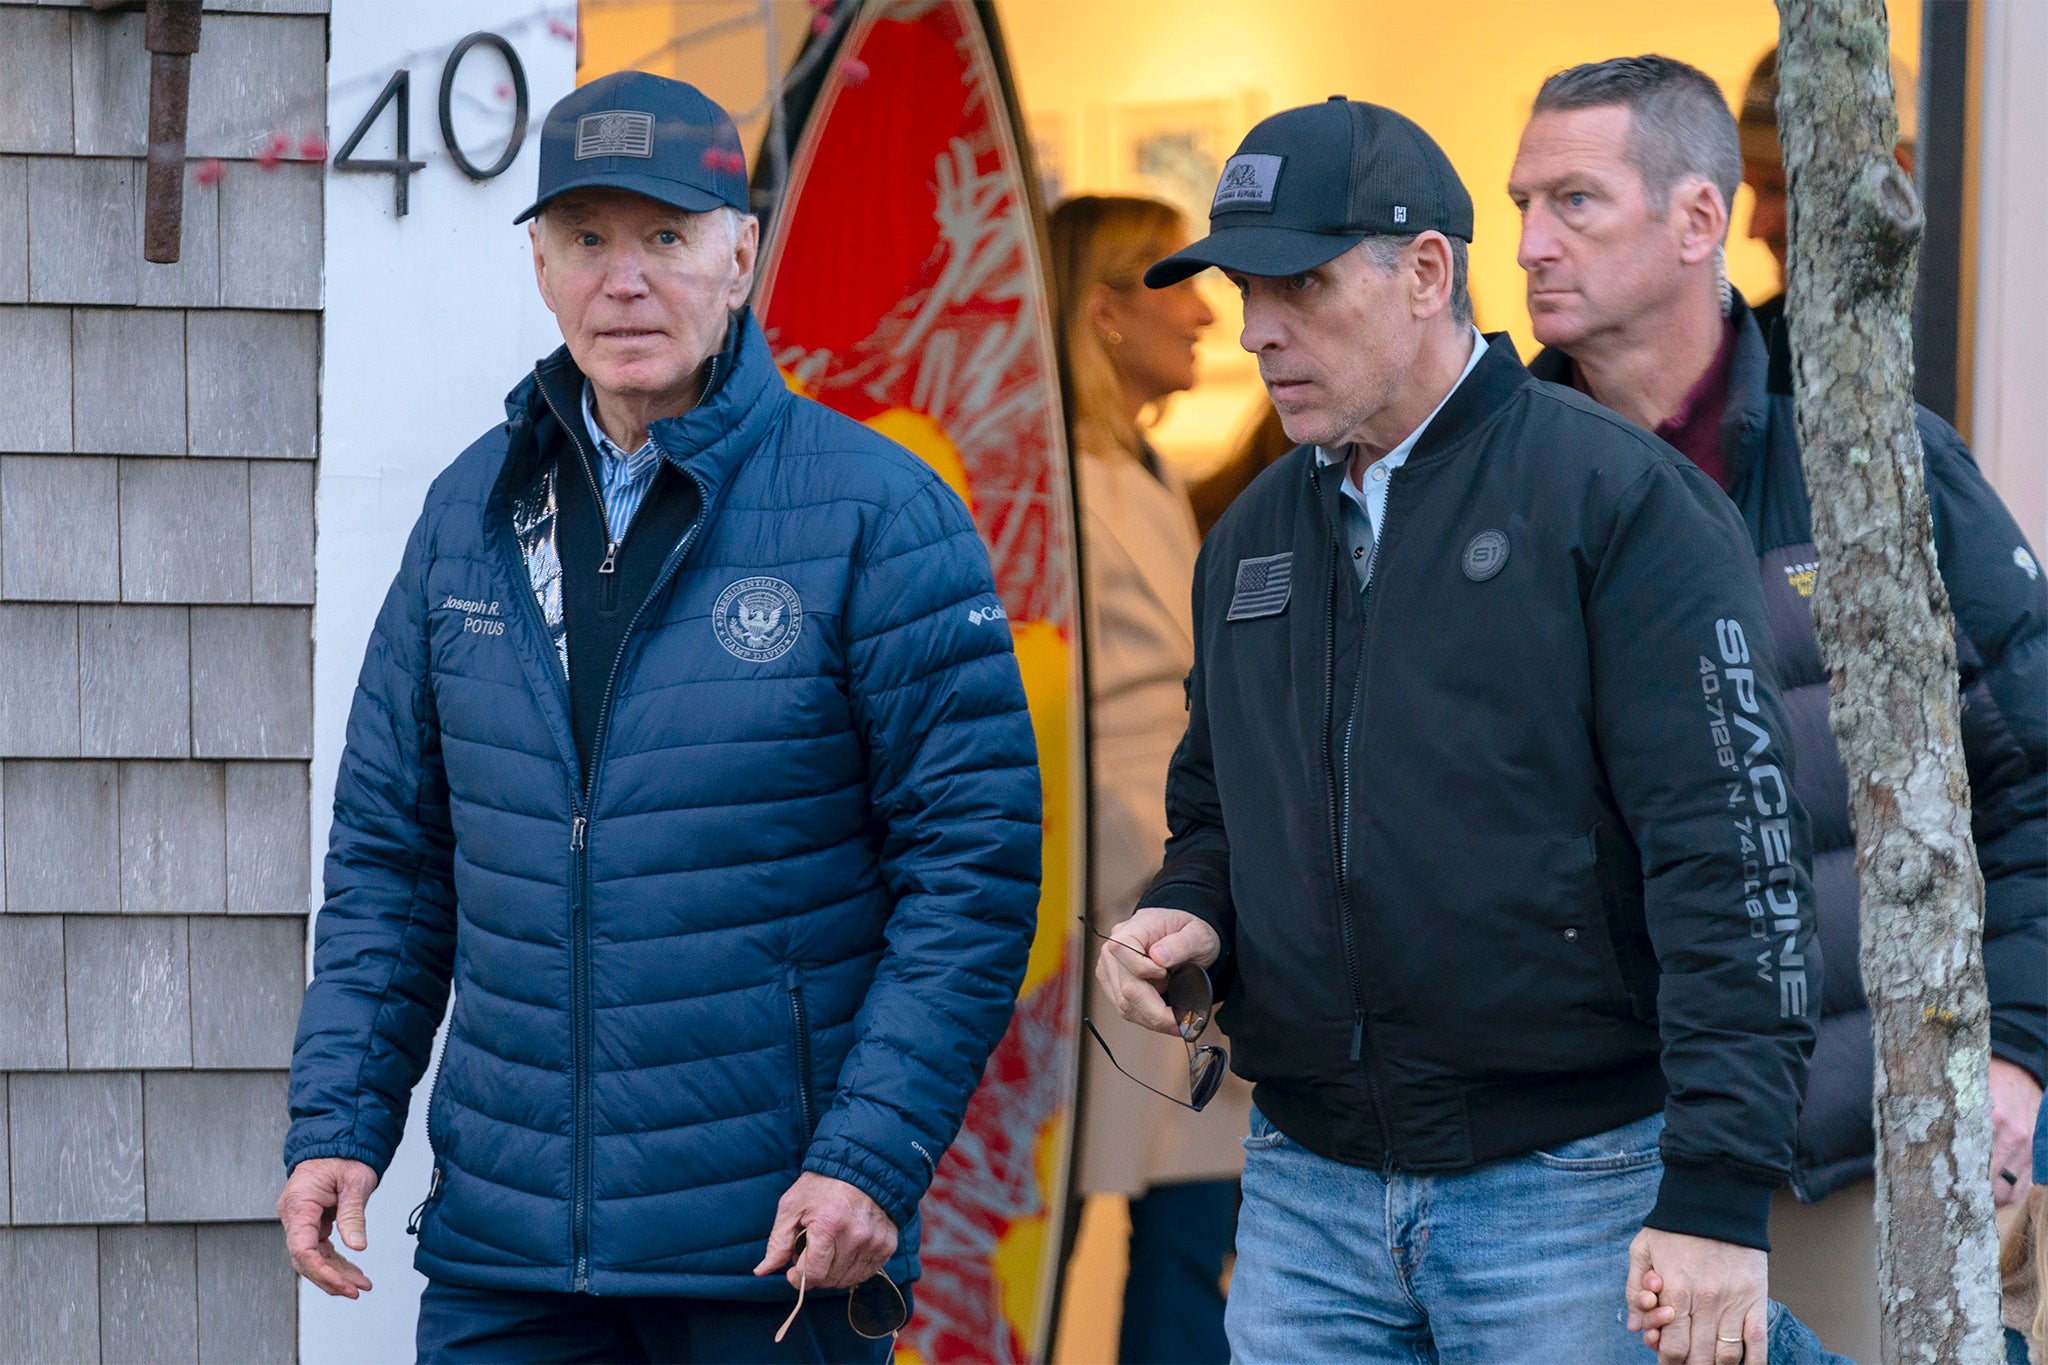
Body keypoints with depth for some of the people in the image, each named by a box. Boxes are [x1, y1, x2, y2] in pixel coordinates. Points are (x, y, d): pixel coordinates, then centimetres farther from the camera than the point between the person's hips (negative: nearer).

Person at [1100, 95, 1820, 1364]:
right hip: (1308, 1198, 6)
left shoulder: (1621, 498, -7)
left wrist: (1719, 1199, -19)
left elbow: (1735, 853, -13)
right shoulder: (1252, 540, 14)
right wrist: (1185, 915, 3)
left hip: (1571, 1196, -6)